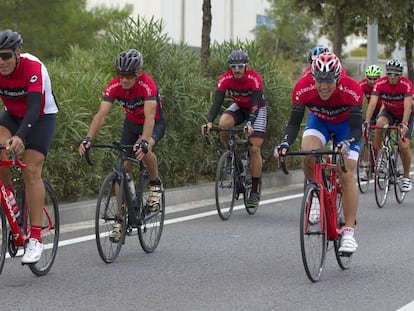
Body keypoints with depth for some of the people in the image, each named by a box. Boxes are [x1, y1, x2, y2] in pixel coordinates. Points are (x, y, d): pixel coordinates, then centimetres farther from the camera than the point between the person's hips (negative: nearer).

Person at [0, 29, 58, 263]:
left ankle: (36, 239, -17)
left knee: (31, 171, -17)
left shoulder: (33, 67, -31)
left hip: (42, 117, -4)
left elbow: (34, 106, -41)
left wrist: (20, 136, -56)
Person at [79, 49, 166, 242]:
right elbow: (101, 115, -31)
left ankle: (155, 184, -5)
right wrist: (88, 139, -46)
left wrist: (144, 141, -61)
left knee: (143, 150, -35)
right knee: (123, 168, -7)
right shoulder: (114, 86, -23)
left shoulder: (147, 85, -34)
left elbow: (149, 116, -45)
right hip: (132, 123, 4)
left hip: (155, 123, -4)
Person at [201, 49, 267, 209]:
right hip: (239, 107, 3)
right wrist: (209, 121, -47)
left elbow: (255, 104, -39)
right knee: (223, 123, -31)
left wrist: (250, 123, -56)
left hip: (257, 109, -3)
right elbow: (217, 101, -30)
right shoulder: (225, 79, -24)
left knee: (255, 149, -12)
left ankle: (255, 191, -4)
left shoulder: (254, 78, -32)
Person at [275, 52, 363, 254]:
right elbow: (294, 122, -27)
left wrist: (346, 144, -56)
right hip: (319, 121, 2)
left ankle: (349, 232, -8)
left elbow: (356, 129, -35)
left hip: (345, 125, -2)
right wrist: (285, 143, -46)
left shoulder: (351, 90, -36)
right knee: (307, 153, -29)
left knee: (347, 175, -14)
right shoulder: (303, 88, -32)